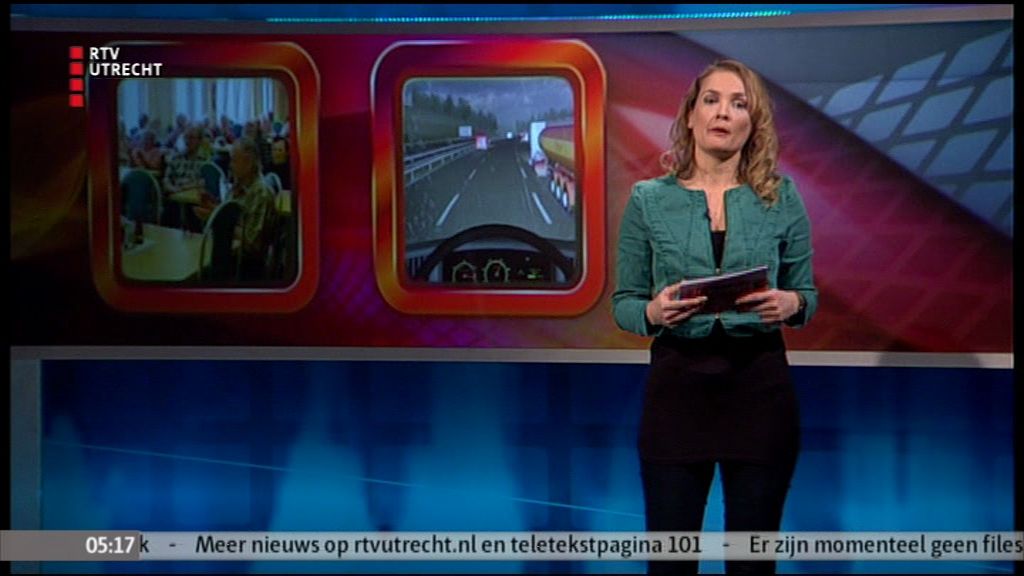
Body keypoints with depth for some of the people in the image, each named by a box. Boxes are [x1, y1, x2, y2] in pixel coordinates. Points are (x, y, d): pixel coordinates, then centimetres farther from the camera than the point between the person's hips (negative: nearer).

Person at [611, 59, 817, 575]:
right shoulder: (649, 200, 1)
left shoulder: (781, 197, 3)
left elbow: (808, 293, 8)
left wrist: (790, 305, -14)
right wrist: (654, 312, -17)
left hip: (760, 383, 1)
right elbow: (624, 303, 5)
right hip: (677, 383, 0)